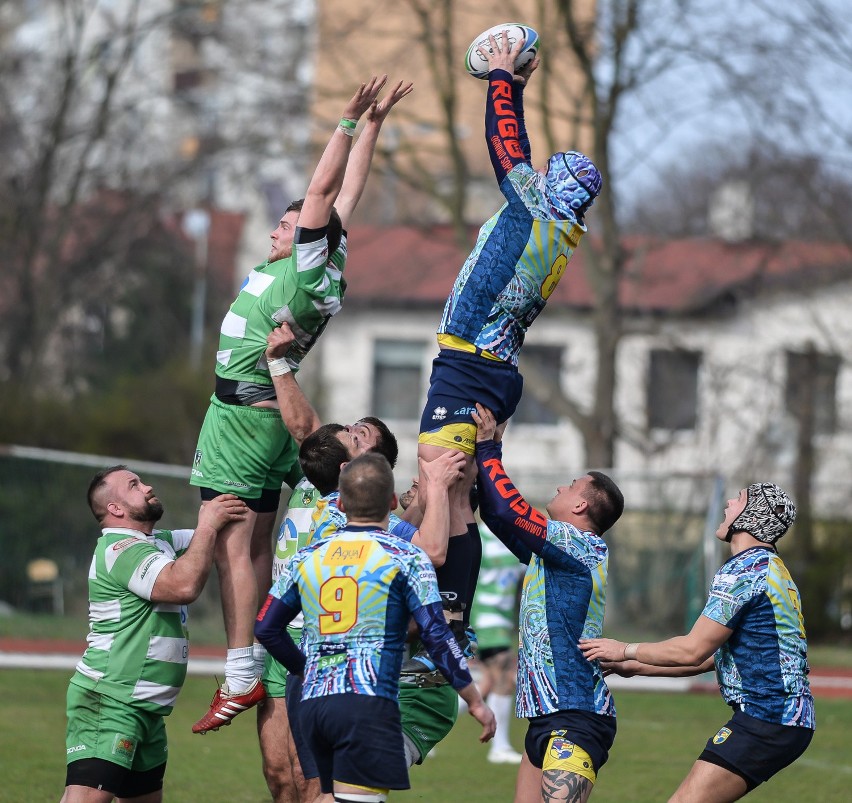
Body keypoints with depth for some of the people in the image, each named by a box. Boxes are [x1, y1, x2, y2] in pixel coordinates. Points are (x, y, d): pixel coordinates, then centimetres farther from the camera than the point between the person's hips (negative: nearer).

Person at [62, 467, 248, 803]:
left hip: (144, 708, 10)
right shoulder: (121, 549, -14)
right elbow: (183, 586, -26)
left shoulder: (157, 542, 17)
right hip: (109, 700, -10)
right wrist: (208, 525, -16)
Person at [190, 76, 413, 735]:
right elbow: (346, 193, 14)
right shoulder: (327, 272, 8)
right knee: (255, 544, 12)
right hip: (266, 413, 10)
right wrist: (371, 126, 14)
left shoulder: (309, 273, -14)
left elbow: (325, 190, -19)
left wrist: (354, 122, -17)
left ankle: (242, 677, -14)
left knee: (233, 544, -10)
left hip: (243, 413, -10)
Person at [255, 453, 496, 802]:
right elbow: (437, 636, -4)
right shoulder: (406, 558, -1)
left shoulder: (307, 558, 13)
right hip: (368, 704, -6)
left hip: (312, 704, 6)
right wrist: (475, 701, 4)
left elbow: (266, 628, 18)